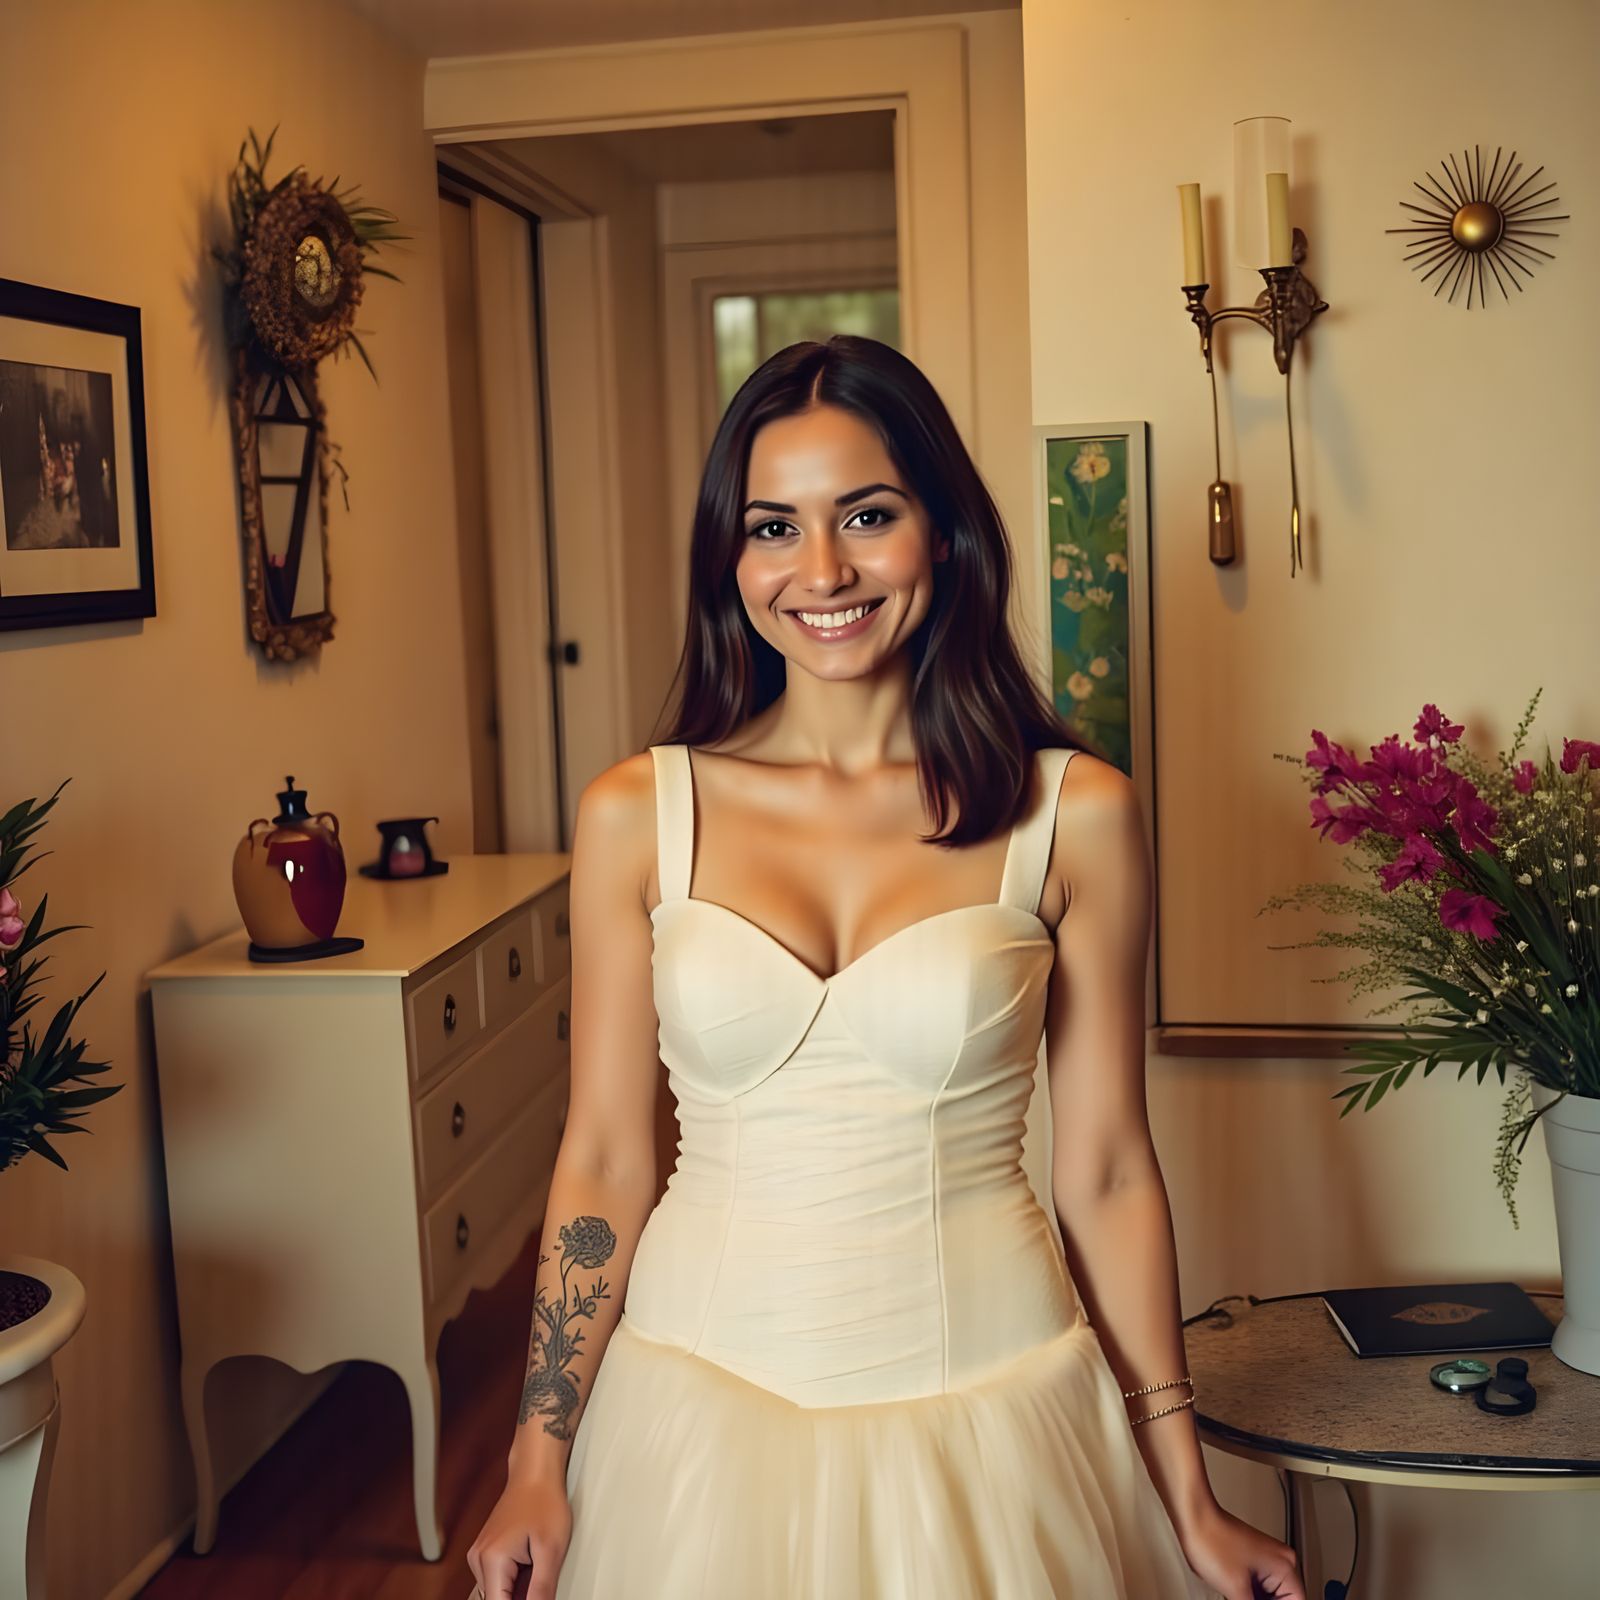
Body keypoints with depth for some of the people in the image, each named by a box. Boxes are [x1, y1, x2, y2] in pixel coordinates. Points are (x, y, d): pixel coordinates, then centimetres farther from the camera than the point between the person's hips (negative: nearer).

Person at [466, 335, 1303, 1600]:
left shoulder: (1073, 815, -7)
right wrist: (540, 1465, -1)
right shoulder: (638, 815, -4)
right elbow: (603, 1163, 0)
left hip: (984, 1402, 0)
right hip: (707, 1409, 1)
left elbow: (1107, 1174, -2)